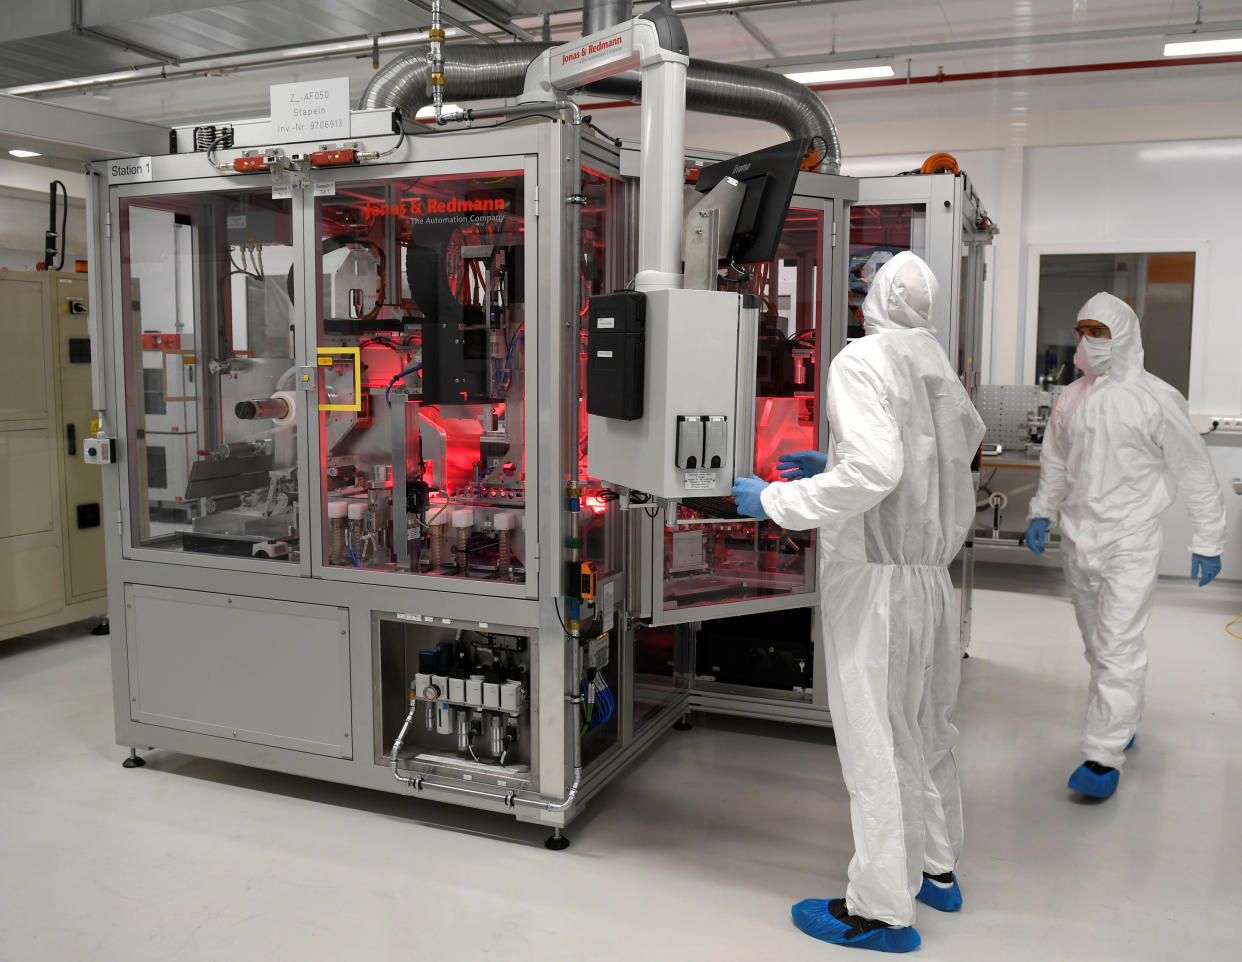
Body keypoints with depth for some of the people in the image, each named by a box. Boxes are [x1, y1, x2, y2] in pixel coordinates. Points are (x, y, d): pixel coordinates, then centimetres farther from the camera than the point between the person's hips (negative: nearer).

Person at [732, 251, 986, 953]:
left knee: (877, 739, 0)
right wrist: (830, 464, 25)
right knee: (928, 729, 20)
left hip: (878, 578, -8)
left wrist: (775, 501, -15)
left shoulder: (863, 362, -12)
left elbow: (874, 470, -25)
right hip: (935, 575, 8)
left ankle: (882, 909, 11)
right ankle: (937, 869, 37)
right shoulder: (942, 367, 11)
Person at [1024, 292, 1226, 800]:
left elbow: (1195, 471, -3)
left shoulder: (1155, 399, -9)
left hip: (1128, 542, -6)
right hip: (1076, 538, 6)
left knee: (1119, 648, -10)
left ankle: (1104, 756, -8)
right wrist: (1041, 511, 10)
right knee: (1097, 644, 16)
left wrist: (1208, 540, -1)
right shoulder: (1070, 399, 8)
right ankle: (1124, 721, 34)